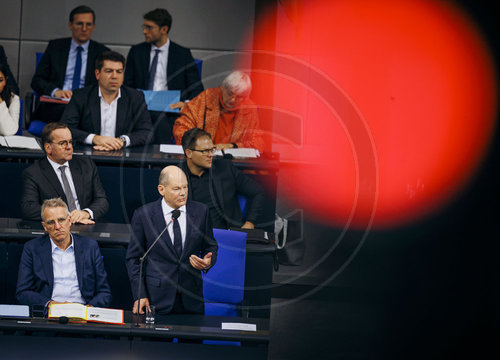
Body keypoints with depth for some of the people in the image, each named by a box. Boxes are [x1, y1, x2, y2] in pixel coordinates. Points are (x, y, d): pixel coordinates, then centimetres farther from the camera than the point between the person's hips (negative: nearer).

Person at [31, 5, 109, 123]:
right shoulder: (55, 46, 14)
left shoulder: (102, 52, 13)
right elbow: (37, 81, 10)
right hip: (55, 107, 0)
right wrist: (55, 91, -12)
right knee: (64, 111, -36)